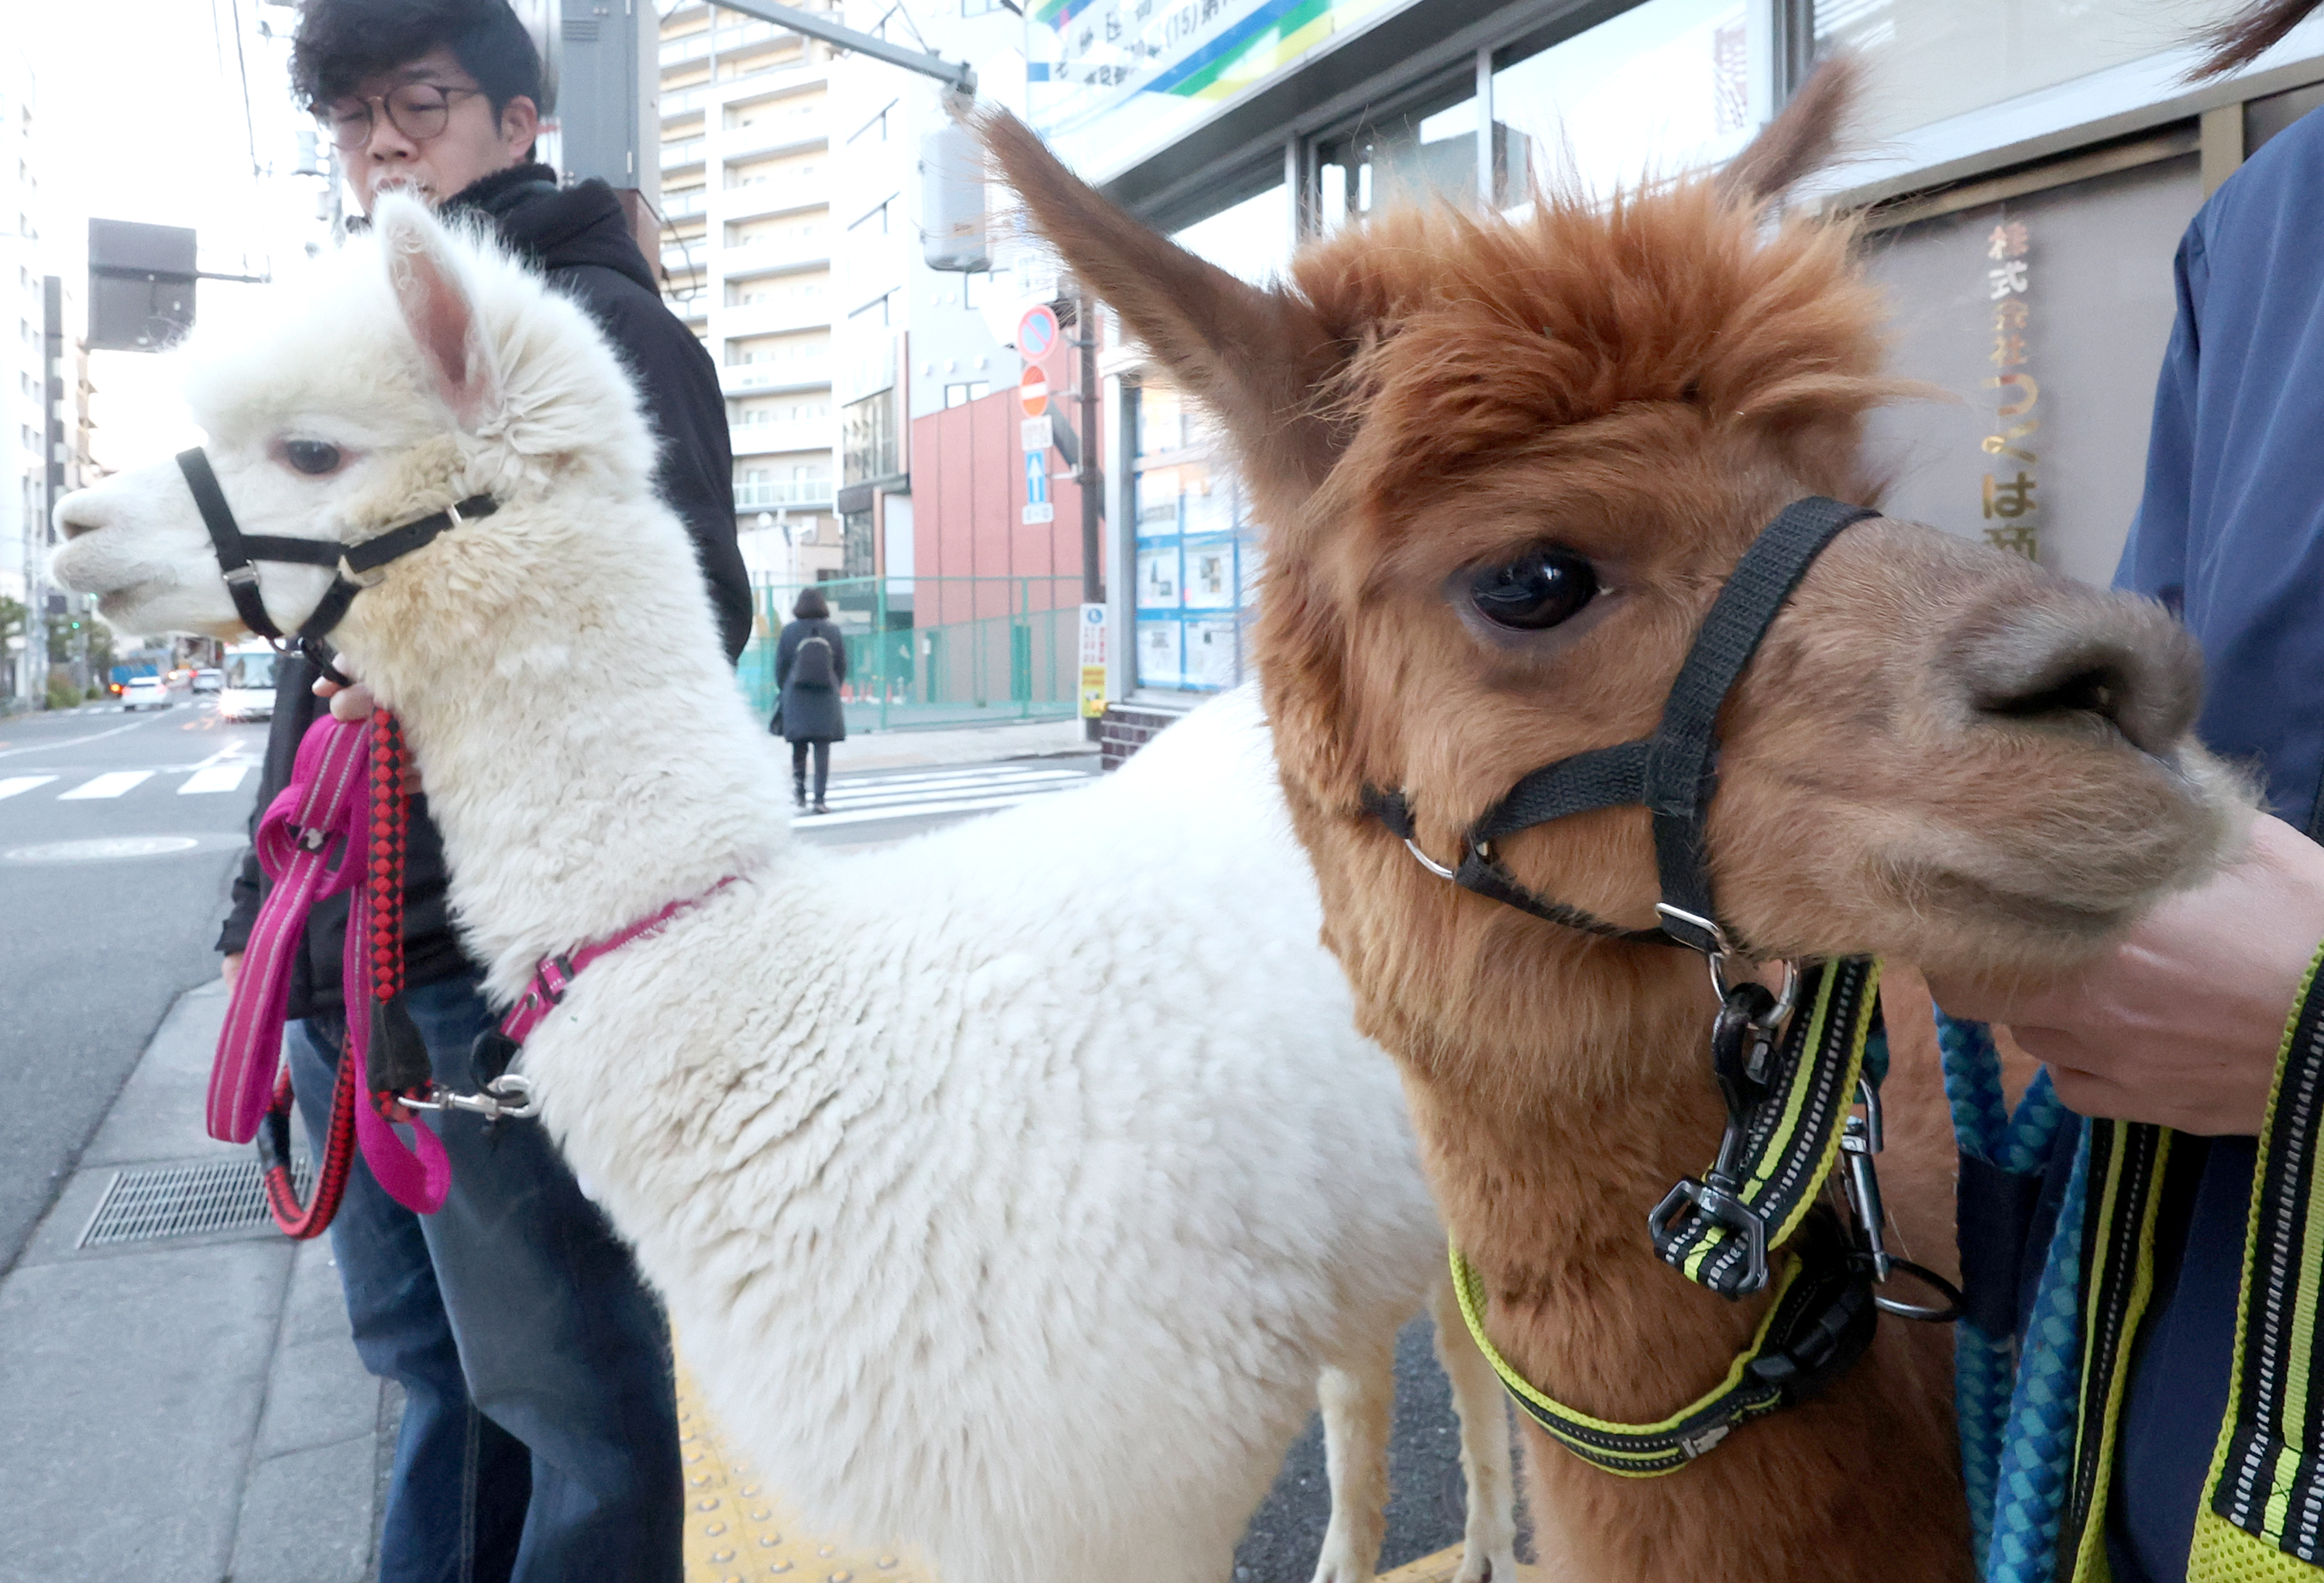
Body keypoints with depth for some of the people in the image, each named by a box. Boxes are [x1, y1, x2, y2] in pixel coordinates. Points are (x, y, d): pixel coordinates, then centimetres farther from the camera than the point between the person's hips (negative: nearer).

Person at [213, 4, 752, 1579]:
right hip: (340, 944, 9)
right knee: (429, 1365, 20)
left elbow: (698, 608, -15)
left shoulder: (598, 323, -4)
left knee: (565, 1382, 3)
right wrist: (283, 889, 20)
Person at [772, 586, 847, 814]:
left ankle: (799, 791, 11)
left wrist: (783, 692, 16)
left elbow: (780, 666, 1)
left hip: (796, 699, 0)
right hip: (826, 700, 0)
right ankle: (819, 798, -6)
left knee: (799, 747, 14)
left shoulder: (789, 630, -3)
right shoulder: (833, 630, 1)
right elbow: (842, 666, 6)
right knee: (823, 749, 0)